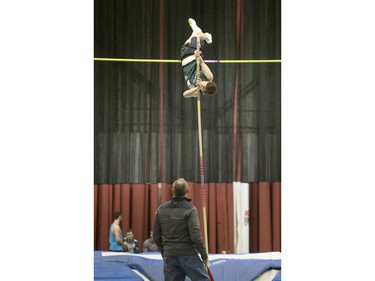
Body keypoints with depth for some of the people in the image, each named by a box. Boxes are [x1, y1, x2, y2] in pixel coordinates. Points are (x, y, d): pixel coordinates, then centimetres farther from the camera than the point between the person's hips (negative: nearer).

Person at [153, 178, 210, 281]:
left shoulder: (161, 209, 5)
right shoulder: (190, 209, -10)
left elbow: (156, 236, 10)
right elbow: (195, 235, -16)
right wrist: (204, 256, -7)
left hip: (169, 256, 5)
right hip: (188, 255, -5)